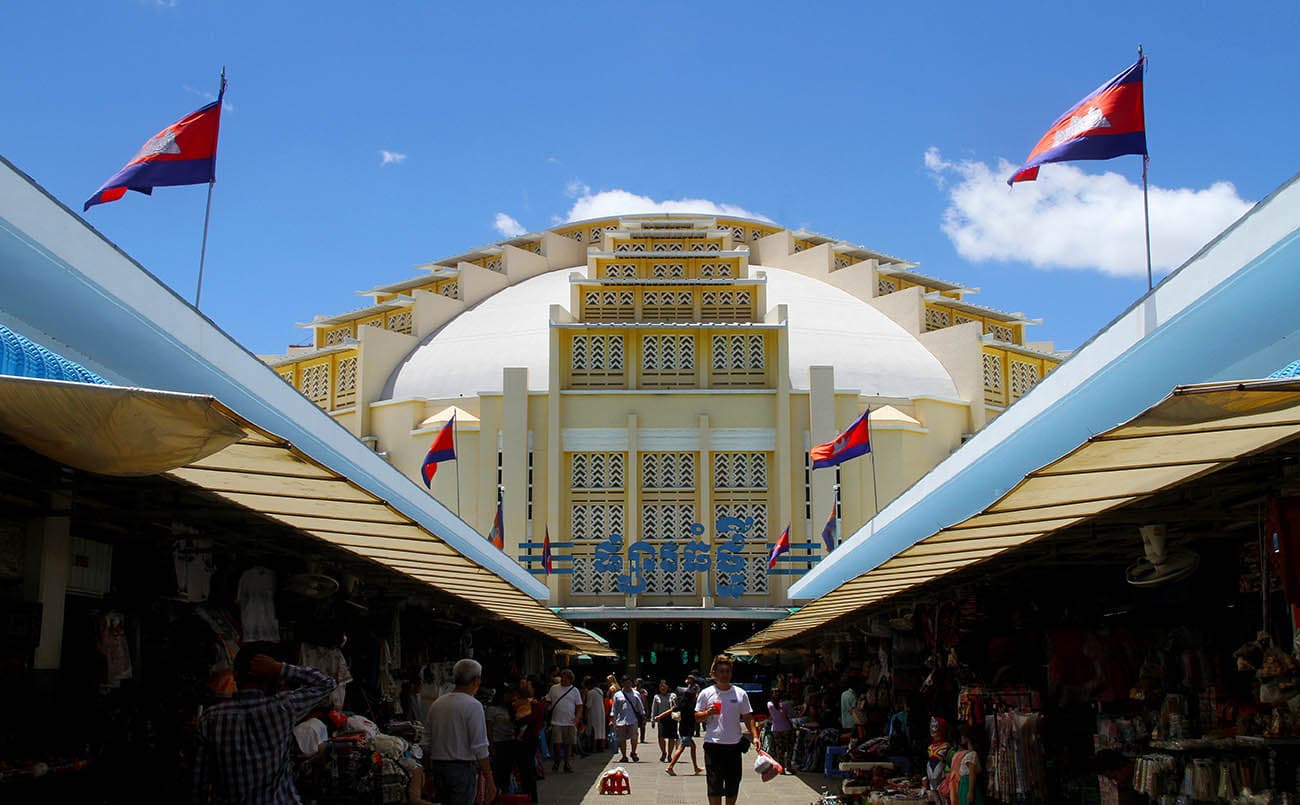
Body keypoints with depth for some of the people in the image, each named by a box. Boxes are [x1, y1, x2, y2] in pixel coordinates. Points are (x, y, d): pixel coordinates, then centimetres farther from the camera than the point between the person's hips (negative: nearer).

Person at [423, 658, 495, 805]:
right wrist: (489, 780, -10)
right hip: (463, 768, -6)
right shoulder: (473, 706, -11)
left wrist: (430, 773, 22)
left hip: (438, 767, 6)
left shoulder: (436, 704, 8)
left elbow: (427, 744, 12)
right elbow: (480, 748, -14)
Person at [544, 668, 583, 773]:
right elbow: (548, 702, 12)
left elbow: (579, 706, 5)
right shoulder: (554, 688, 6)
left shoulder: (574, 690, 5)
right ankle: (556, 761, 19)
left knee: (568, 744, 5)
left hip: (570, 722, 0)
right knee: (556, 743, -3)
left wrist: (577, 717, -9)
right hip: (556, 722, 0)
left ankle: (567, 765, 16)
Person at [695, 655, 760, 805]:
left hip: (734, 745, 2)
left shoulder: (740, 694, 6)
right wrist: (708, 713, -17)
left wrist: (755, 736, -5)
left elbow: (748, 718, 8)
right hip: (713, 745, -2)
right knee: (714, 786, -1)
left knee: (733, 785, 11)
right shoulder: (706, 693, 1)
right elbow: (696, 717, 3)